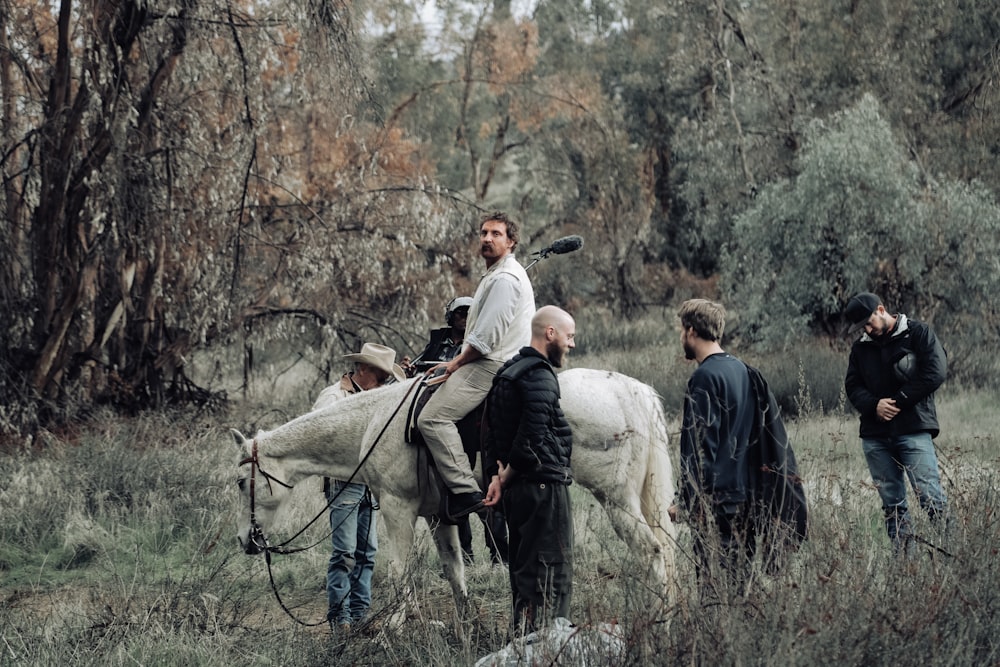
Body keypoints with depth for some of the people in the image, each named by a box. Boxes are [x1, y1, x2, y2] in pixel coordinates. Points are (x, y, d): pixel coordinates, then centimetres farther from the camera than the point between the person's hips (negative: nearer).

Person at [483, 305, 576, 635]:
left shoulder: (508, 373, 17)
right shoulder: (540, 376, -15)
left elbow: (493, 432, 17)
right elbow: (532, 435, -24)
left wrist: (496, 476, 7)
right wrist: (508, 476, -11)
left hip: (517, 488, 10)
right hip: (544, 484, -10)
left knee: (523, 570, 15)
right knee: (552, 574, -8)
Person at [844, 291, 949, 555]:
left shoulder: (918, 333, 0)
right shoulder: (861, 347, 15)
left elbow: (935, 372, -9)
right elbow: (852, 386, 13)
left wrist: (898, 402, -10)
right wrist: (874, 405, -9)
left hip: (914, 431, -5)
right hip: (875, 437, 5)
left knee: (930, 495, -13)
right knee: (892, 502, 5)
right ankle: (901, 557, 6)